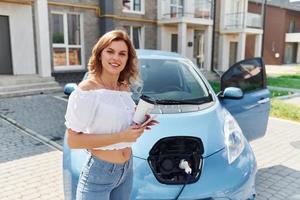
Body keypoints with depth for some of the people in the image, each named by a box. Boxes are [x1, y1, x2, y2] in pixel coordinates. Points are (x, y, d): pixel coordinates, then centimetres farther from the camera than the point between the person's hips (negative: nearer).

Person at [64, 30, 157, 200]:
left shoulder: (125, 88, 3)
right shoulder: (86, 91, -18)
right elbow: (73, 140, -19)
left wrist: (137, 124, -3)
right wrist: (120, 136, -23)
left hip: (128, 168, 7)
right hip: (98, 173, -7)